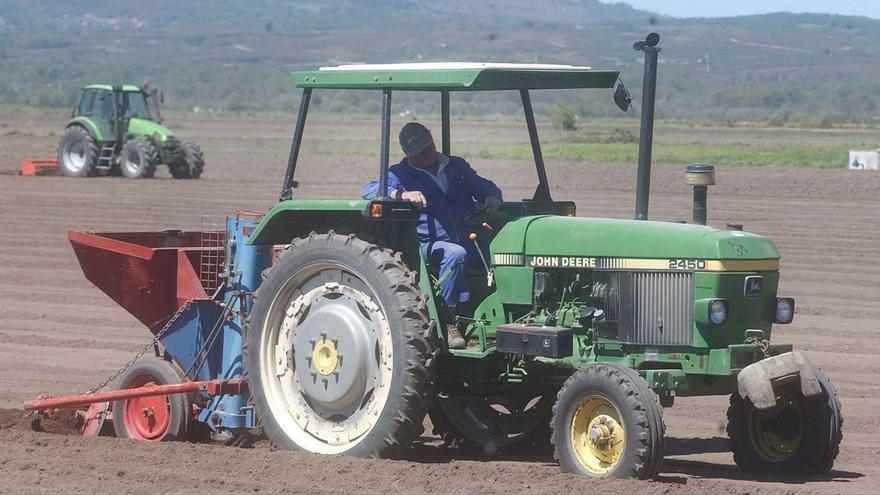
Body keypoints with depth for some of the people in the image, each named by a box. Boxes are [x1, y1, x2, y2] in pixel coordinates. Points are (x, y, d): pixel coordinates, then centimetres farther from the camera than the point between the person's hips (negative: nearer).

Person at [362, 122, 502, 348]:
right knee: (456, 254, -38)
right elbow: (369, 190, -7)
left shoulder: (457, 166, 23)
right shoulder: (400, 174, 8)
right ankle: (448, 322, -32)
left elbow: (482, 186, 28)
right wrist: (402, 194, -26)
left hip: (470, 241, 4)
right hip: (431, 244, -4)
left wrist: (492, 197, 1)